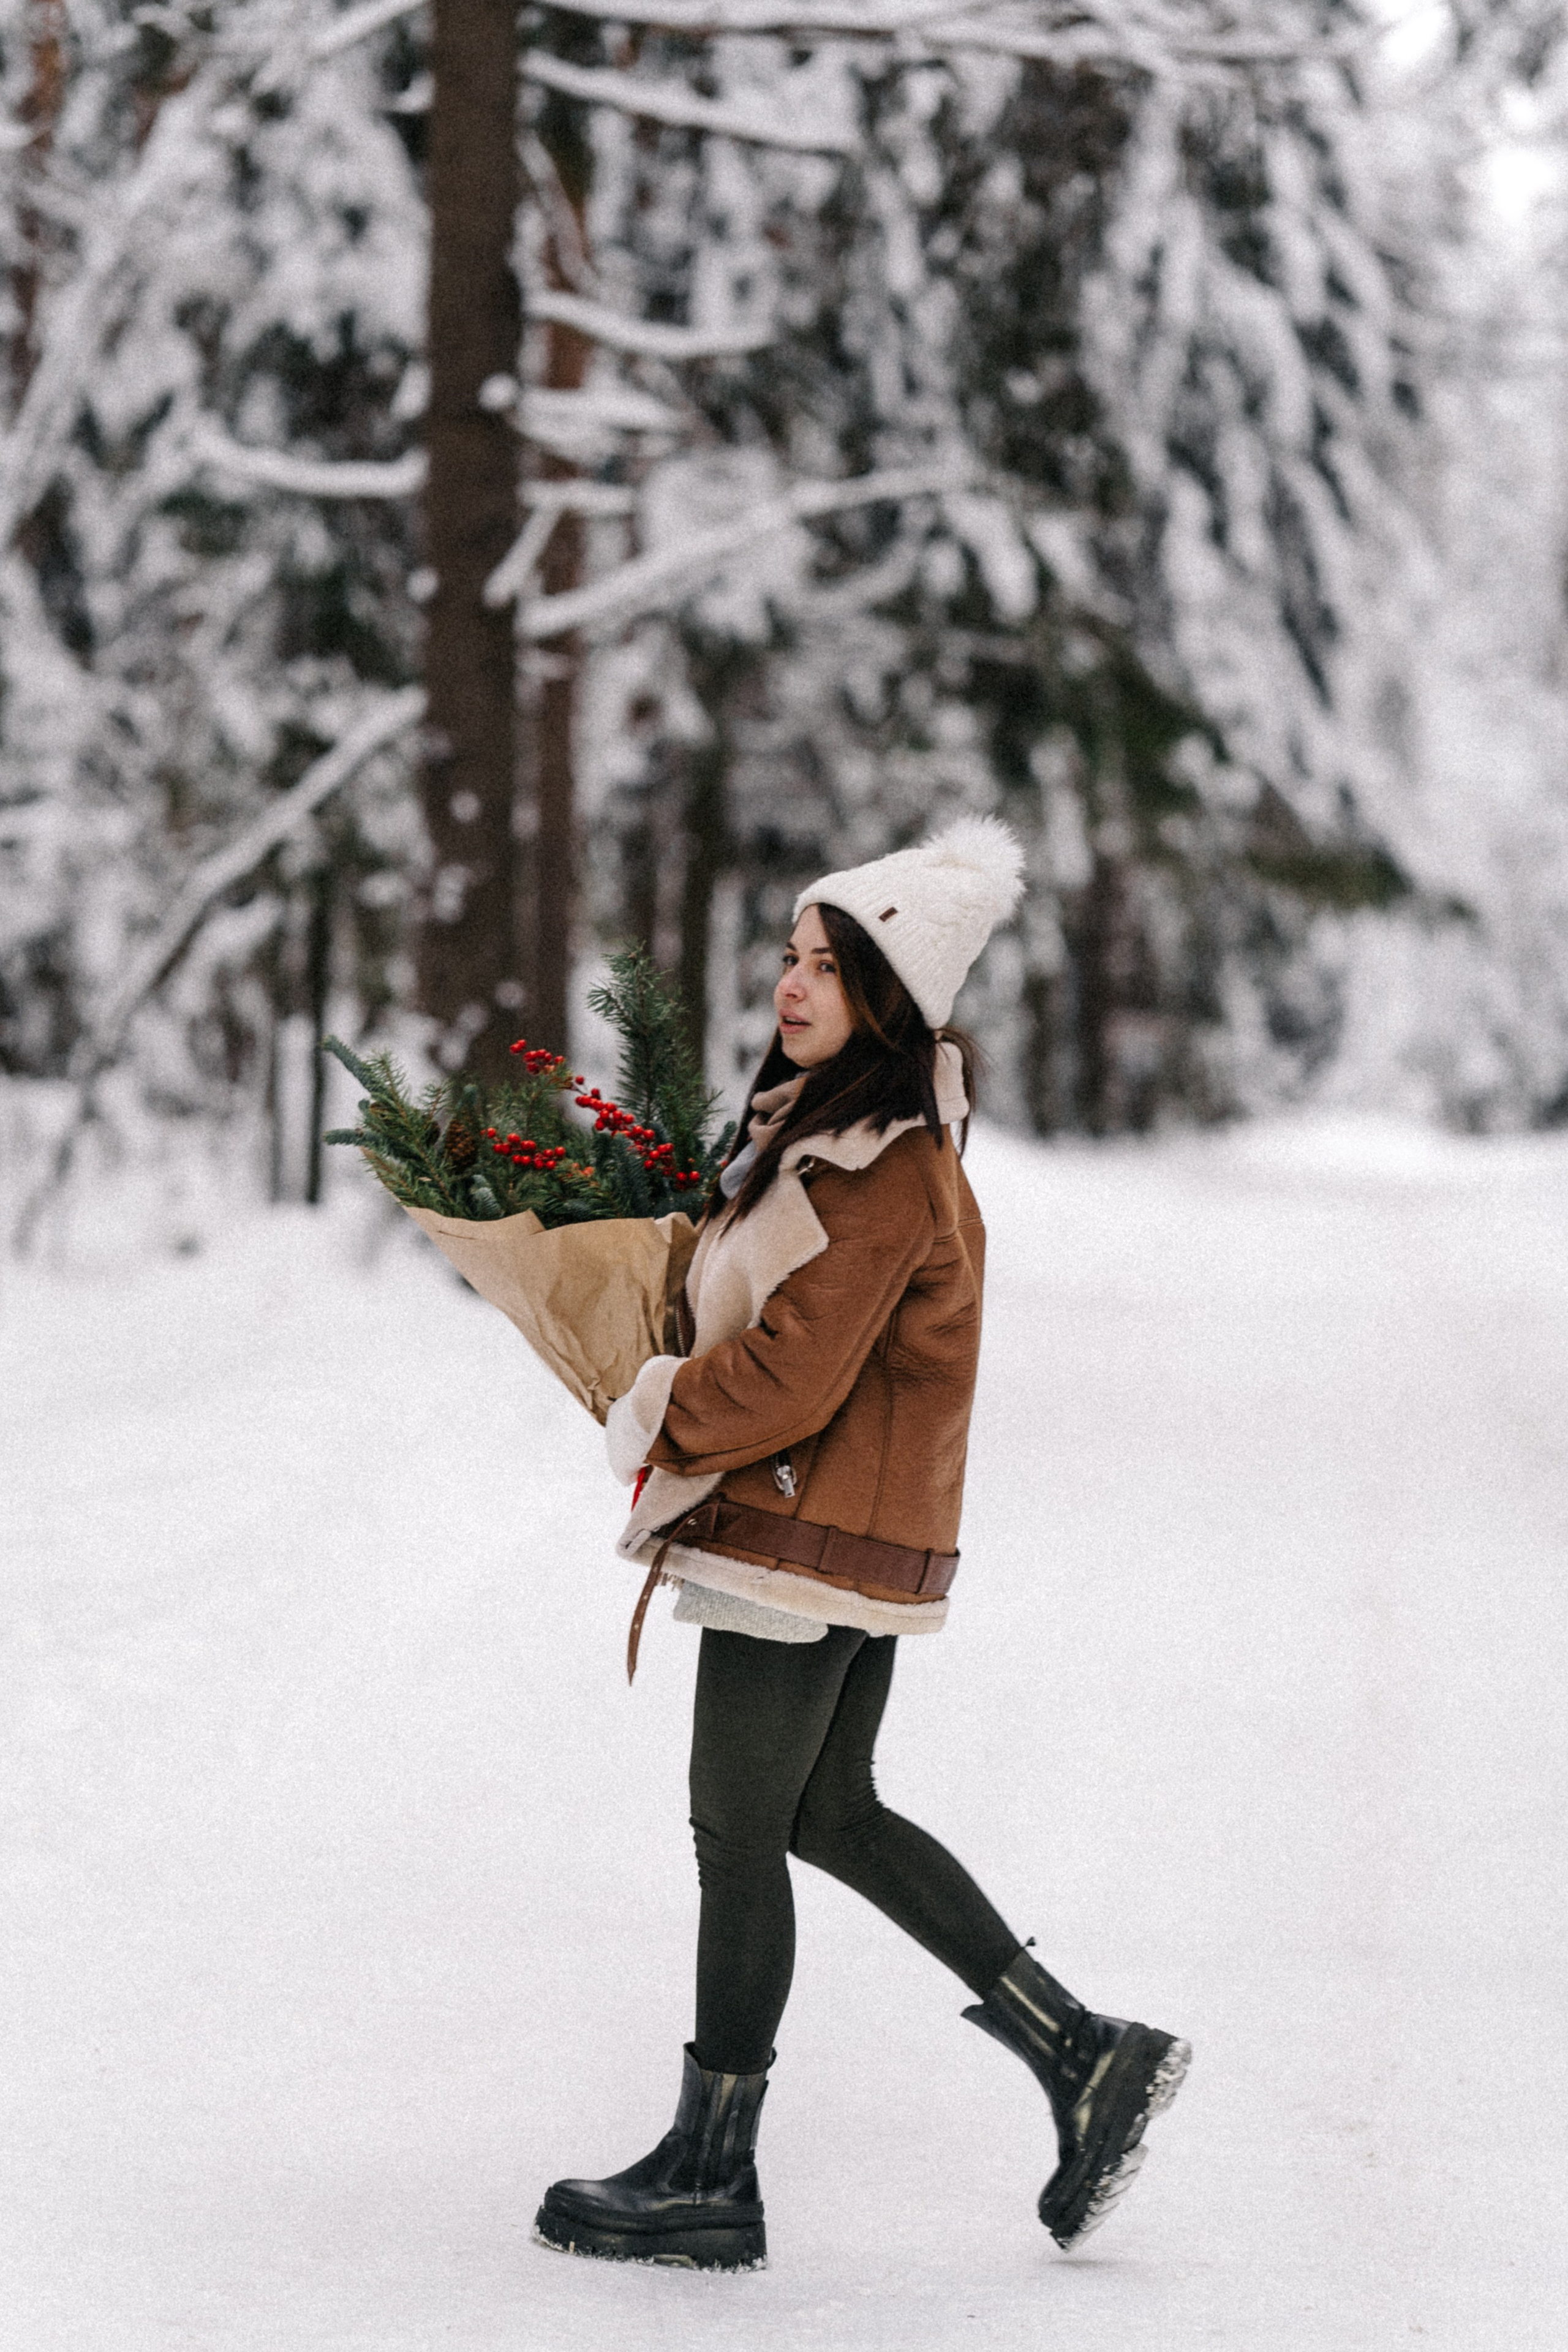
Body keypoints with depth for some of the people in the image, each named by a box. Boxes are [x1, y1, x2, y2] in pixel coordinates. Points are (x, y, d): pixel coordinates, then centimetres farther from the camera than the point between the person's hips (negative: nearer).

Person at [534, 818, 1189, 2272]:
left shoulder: (885, 1170, -20)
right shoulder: (831, 1120, 12)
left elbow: (789, 1374, -23)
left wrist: (648, 1423, -10)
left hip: (810, 1539, -10)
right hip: (856, 1542, 10)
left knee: (737, 1836, -2)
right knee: (829, 1816, 17)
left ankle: (711, 2178, 7)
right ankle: (1085, 2058, 19)